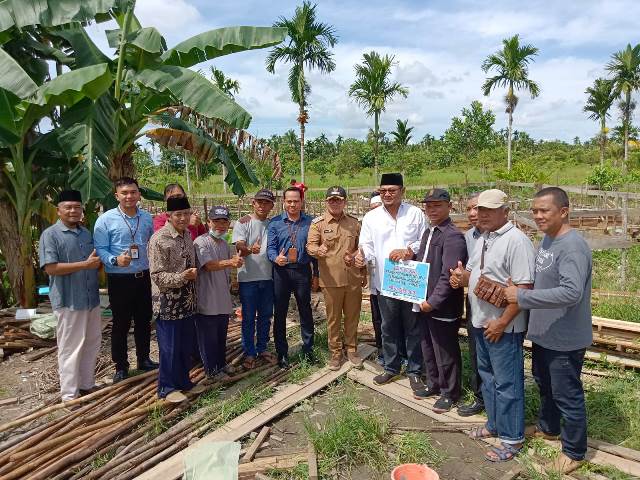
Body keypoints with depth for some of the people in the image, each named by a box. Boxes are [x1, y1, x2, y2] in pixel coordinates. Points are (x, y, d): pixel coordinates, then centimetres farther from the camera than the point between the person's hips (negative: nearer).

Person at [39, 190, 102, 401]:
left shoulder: (86, 233, 13)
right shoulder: (50, 235, -9)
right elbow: (50, 268, -18)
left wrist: (98, 262, -2)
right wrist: (85, 265, -19)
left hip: (91, 298, 7)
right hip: (68, 301, -7)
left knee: (92, 343, 15)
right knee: (70, 347, 2)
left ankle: (87, 384, 30)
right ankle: (69, 393, 14)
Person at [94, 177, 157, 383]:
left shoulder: (147, 217, 5)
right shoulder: (106, 219, -9)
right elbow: (100, 249, -11)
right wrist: (115, 260, -28)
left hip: (143, 277, 5)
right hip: (120, 279, -4)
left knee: (144, 320, 16)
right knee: (121, 324, 5)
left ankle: (143, 359, 33)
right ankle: (121, 366, 21)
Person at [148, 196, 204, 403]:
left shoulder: (188, 234, 6)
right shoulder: (159, 239, -16)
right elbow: (157, 276, -18)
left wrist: (193, 274, 3)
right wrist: (182, 277, -28)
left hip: (187, 301, 7)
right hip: (168, 303, -7)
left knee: (186, 344, 16)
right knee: (170, 346, 4)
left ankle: (183, 381, 32)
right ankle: (167, 387, 21)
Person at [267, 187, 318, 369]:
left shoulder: (310, 222, 4)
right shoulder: (275, 223, 2)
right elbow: (270, 247, -3)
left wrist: (317, 274, 4)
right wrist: (276, 258, -25)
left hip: (303, 271, 0)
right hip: (281, 272, 0)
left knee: (305, 311, 10)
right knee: (279, 313, 7)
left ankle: (308, 350, 26)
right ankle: (282, 353, 21)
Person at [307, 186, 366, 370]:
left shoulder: (354, 222, 7)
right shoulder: (318, 223, -3)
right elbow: (310, 246, -10)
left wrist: (363, 273, 8)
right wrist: (318, 250, -33)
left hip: (353, 279, 3)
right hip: (331, 279, -2)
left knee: (352, 316, 13)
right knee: (333, 318, 9)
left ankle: (351, 350, 29)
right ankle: (335, 352, 25)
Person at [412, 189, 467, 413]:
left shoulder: (453, 236, -17)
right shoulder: (428, 232, 12)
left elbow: (448, 275, -22)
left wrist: (433, 301, -21)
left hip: (442, 308, -9)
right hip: (424, 303, 9)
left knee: (445, 353, 6)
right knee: (428, 348, 21)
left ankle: (449, 393, 24)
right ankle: (434, 384, 39)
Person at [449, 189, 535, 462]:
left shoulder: (515, 240, -18)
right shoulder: (485, 240, 11)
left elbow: (524, 288, -23)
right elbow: (473, 274, 21)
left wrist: (502, 322, -23)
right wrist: (461, 277, -2)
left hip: (503, 327, -9)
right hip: (481, 323, 9)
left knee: (506, 383, 3)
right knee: (487, 376, 20)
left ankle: (512, 439, 19)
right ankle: (494, 425, 37)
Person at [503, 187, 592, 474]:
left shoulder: (572, 247, -25)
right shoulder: (547, 239, 5)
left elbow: (571, 292, -34)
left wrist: (521, 297, -29)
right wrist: (517, 291, -2)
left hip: (565, 339, -9)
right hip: (543, 333, 9)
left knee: (567, 395, 8)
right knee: (545, 385, 26)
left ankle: (574, 451, 28)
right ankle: (548, 428, 48)